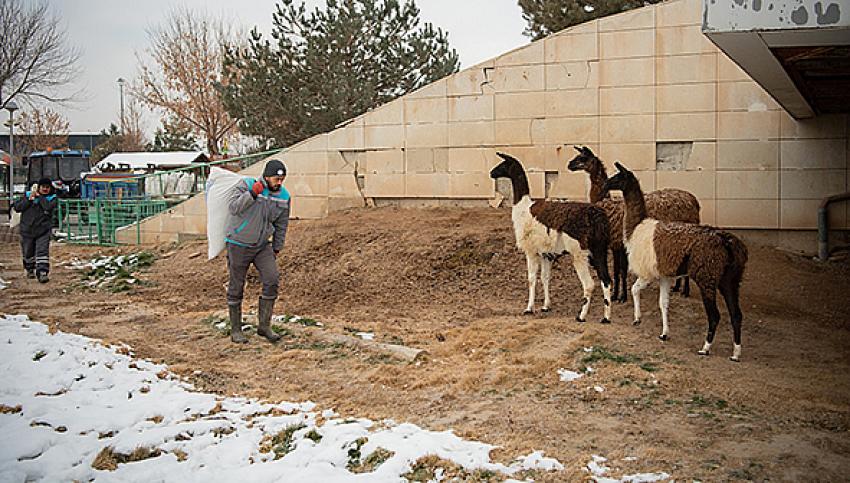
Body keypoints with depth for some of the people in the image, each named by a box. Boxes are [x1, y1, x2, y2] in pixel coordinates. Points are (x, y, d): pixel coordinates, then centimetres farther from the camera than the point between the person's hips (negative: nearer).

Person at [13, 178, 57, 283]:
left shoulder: (52, 198, 0)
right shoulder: (27, 195, 4)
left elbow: (48, 207, -21)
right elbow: (17, 207, -4)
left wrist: (39, 196, -13)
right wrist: (29, 199, -14)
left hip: (43, 231, -2)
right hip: (27, 230, 2)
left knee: (42, 251, -15)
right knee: (28, 252, 16)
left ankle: (42, 273, -17)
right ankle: (30, 270, 38)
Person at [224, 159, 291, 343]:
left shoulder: (284, 196, -2)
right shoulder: (246, 185, -15)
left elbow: (281, 225, 9)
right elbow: (233, 207, -28)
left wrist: (276, 249, 13)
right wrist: (252, 194, -37)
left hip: (262, 245, 4)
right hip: (239, 245, -4)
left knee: (272, 280, -12)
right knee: (236, 287, 4)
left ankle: (264, 326, 0)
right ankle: (235, 330, 16)